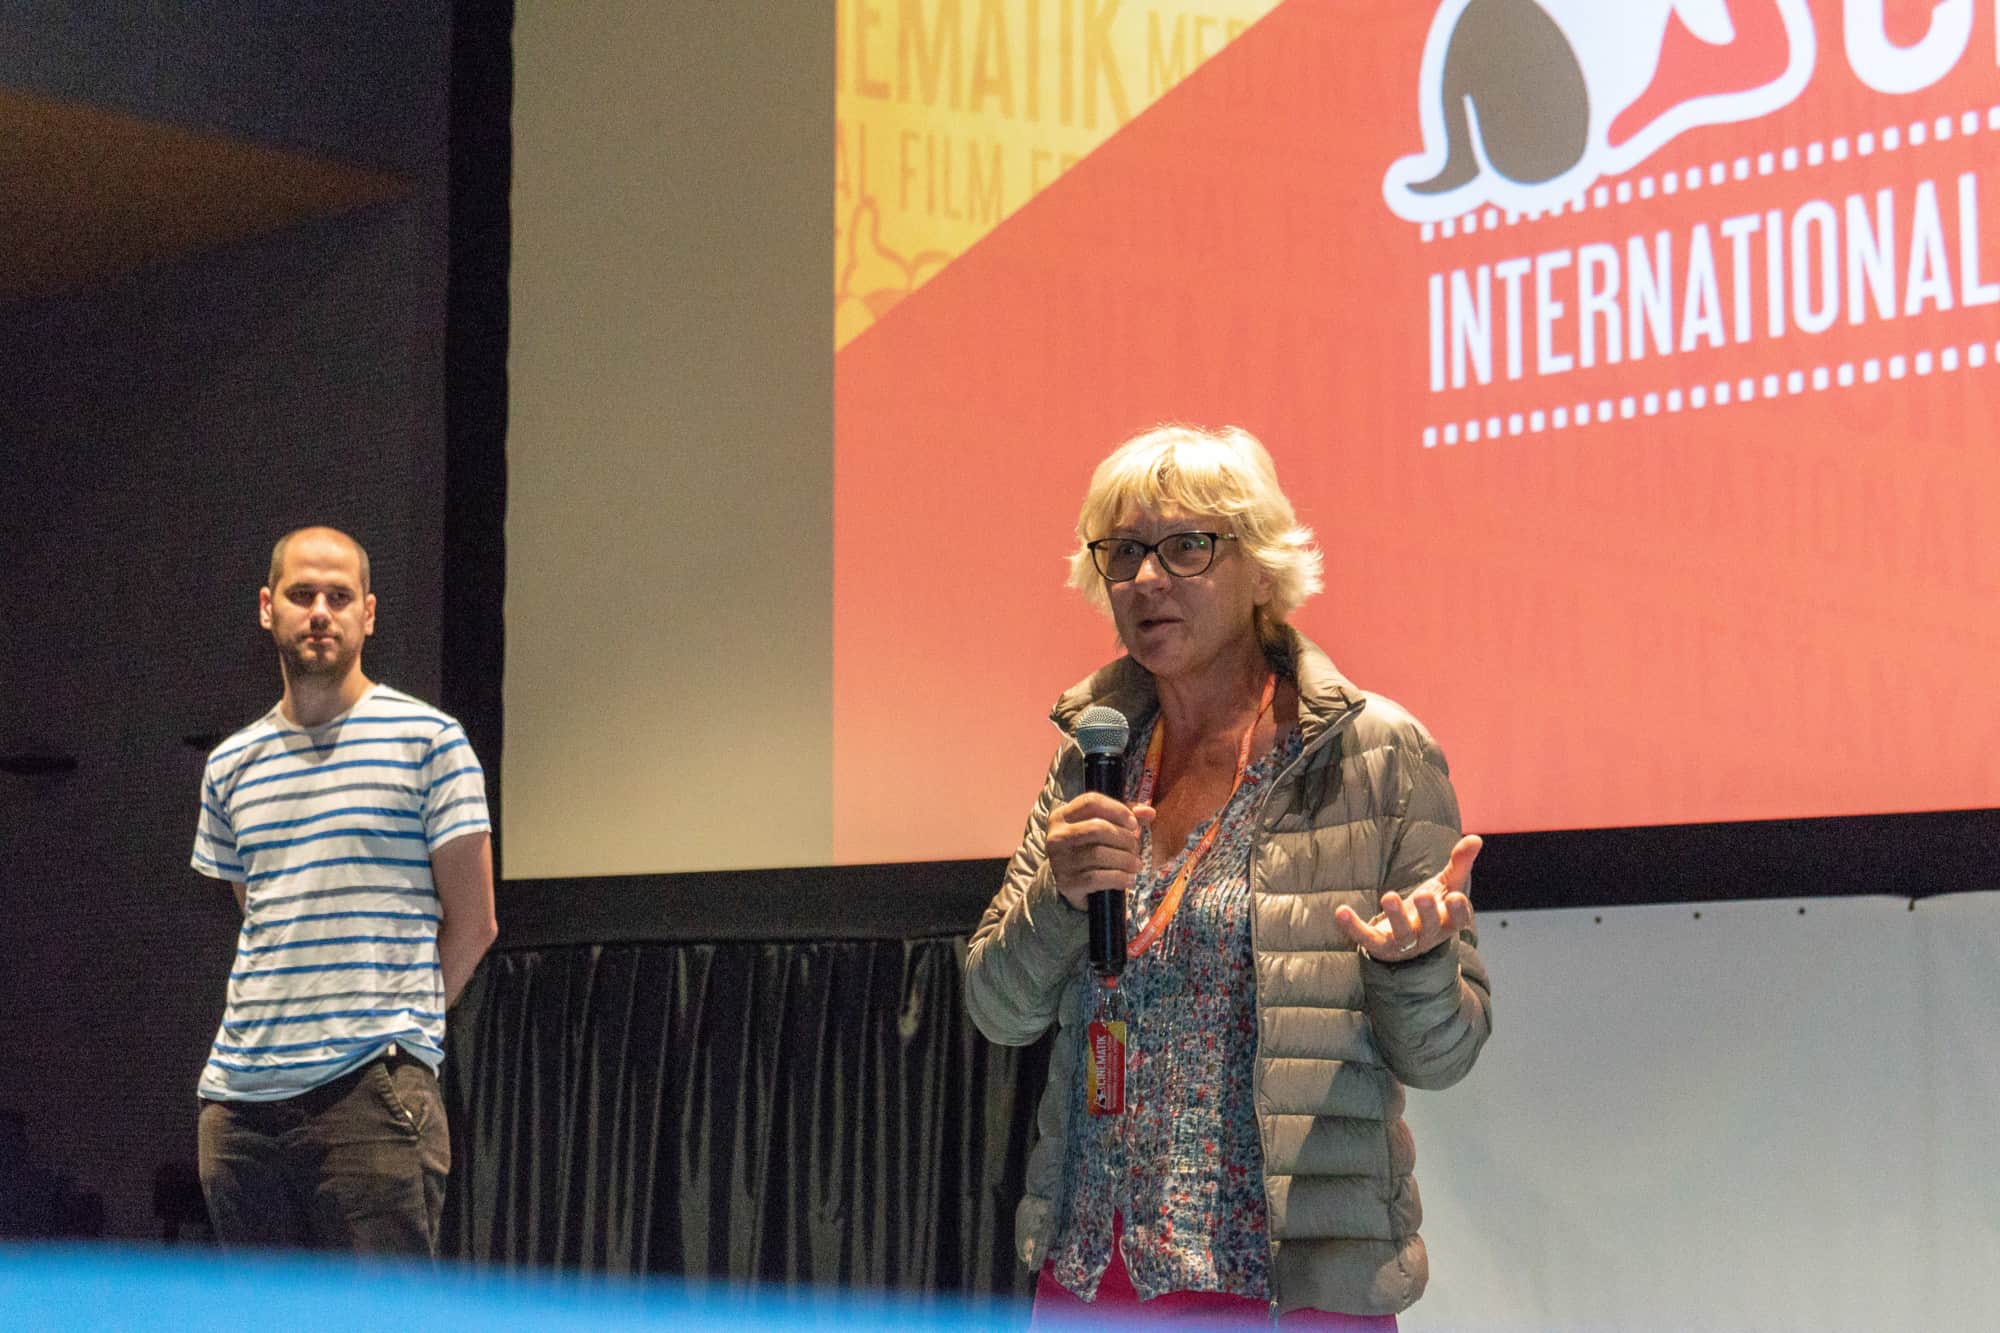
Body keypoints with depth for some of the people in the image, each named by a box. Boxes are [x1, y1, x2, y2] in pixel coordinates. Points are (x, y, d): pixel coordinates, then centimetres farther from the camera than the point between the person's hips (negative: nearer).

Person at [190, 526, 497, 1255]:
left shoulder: (428, 741, 1)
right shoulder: (230, 765, 16)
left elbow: (471, 924, 2)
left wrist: (398, 1022, 4)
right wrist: (281, 1027, 12)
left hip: (372, 1090, -5)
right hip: (239, 1096, 5)